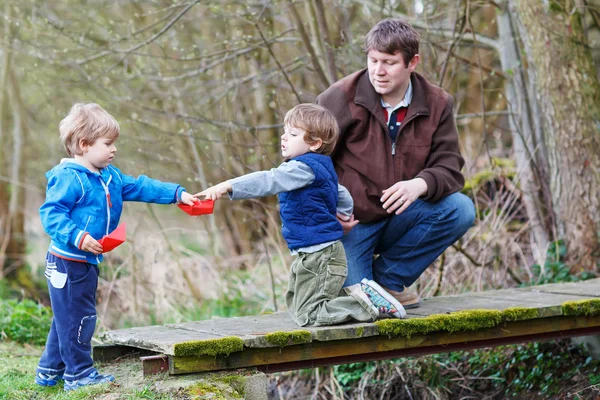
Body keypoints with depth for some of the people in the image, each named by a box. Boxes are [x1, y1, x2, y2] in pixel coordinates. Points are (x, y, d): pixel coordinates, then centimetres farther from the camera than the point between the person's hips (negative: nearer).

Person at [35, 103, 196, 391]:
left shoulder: (110, 177, 11)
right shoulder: (68, 179, -19)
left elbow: (140, 187, 14)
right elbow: (50, 214, -23)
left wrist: (177, 194, 8)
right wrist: (78, 236, -34)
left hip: (87, 263, 10)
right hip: (68, 262, -10)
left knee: (68, 319, 17)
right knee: (76, 317, -2)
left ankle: (49, 372, 27)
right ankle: (79, 373, 8)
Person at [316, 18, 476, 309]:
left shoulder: (436, 104, -2)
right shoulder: (341, 98, -11)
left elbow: (449, 167, -7)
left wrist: (420, 184, -30)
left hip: (397, 219, 4)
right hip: (348, 223, -4)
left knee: (461, 210, -20)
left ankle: (388, 277, -3)